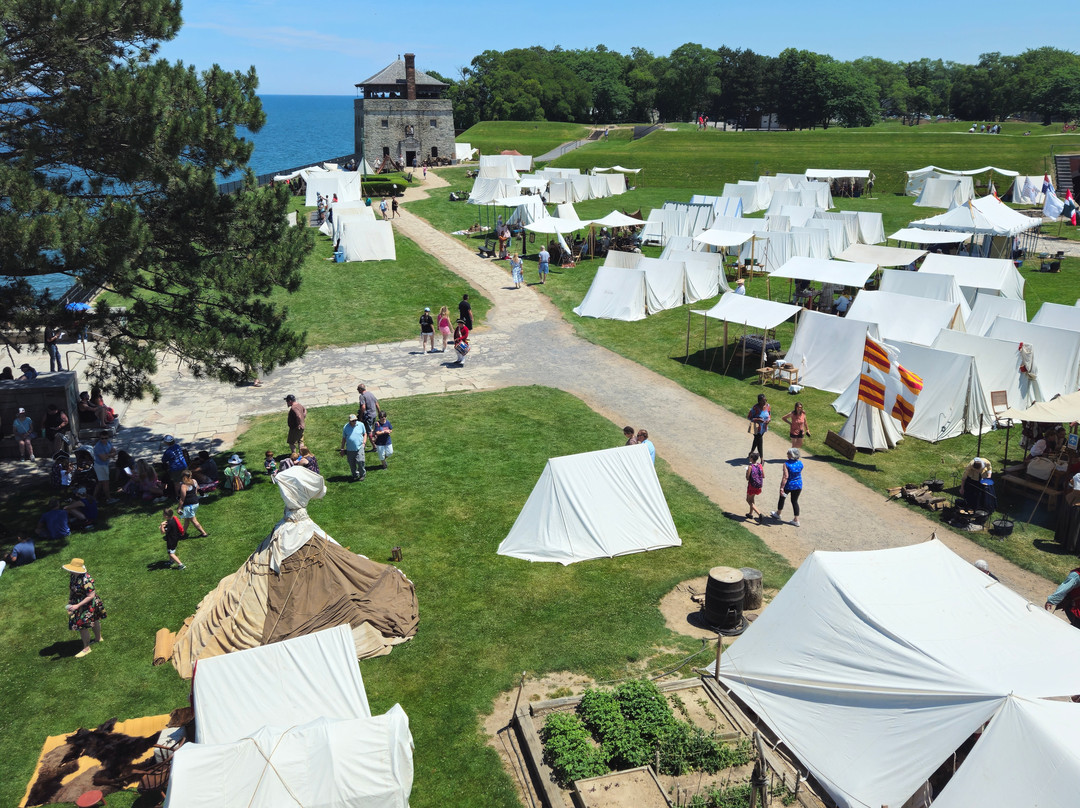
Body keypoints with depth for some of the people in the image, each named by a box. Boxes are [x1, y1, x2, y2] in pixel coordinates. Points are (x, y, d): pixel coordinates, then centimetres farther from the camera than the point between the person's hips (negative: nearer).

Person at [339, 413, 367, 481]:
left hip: (359, 447, -1)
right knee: (352, 464, 8)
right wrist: (342, 449, 10)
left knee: (360, 461, -14)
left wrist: (364, 443, -1)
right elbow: (344, 438, 8)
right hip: (350, 449, 1)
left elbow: (365, 434, 12)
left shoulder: (361, 425, -1)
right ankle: (355, 475, 30)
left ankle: (362, 474, 9)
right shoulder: (346, 427, -2)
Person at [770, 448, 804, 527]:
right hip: (798, 485, 4)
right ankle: (796, 520, 15)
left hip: (788, 485, -4)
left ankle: (778, 514, 40)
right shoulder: (800, 463, -4)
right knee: (795, 501, 16)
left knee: (782, 498, 21)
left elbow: (785, 477, -26)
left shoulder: (786, 464, -21)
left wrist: (782, 488, -24)